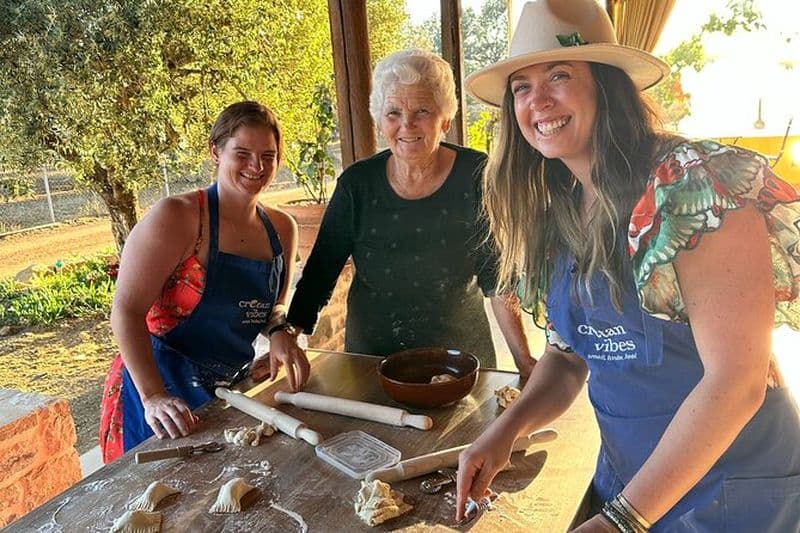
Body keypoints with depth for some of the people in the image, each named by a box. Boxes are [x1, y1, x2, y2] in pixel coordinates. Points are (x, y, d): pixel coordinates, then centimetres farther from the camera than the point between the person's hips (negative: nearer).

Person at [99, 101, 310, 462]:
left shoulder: (282, 229, 1)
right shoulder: (176, 217, -17)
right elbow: (126, 312, -19)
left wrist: (280, 334, -8)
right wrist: (154, 397, -27)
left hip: (233, 391, 6)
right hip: (162, 401, -6)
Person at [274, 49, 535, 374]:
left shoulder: (476, 176, -11)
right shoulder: (357, 183, -9)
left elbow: (498, 276, -7)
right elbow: (320, 268, -6)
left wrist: (523, 360, -12)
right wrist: (287, 335, -20)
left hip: (461, 351, 0)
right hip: (370, 353, 1)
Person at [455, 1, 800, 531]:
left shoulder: (697, 186, -21)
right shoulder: (555, 214, -2)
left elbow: (736, 378, -23)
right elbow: (569, 353, 5)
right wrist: (506, 429, -11)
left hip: (735, 490, -5)